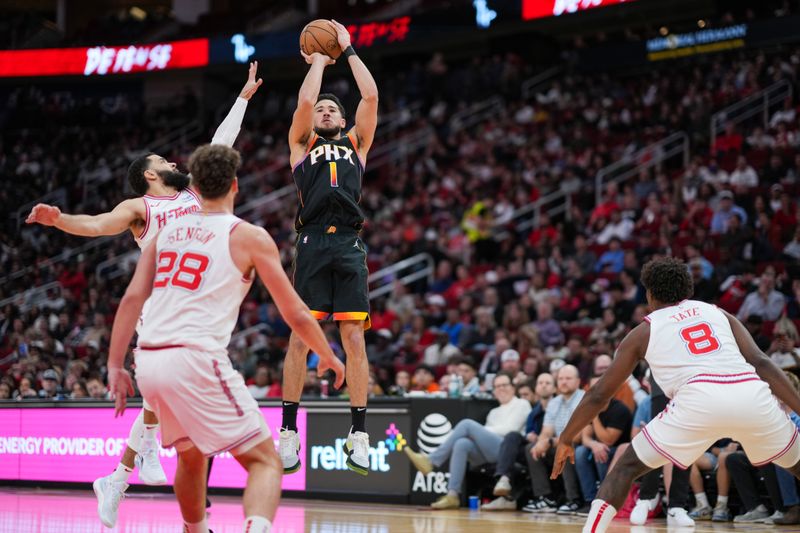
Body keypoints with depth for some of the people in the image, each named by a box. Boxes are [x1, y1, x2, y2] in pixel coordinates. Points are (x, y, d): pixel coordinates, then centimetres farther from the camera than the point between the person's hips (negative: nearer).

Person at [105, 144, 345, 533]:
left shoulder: (168, 232, 17)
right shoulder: (249, 237, 3)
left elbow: (132, 298, 8)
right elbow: (296, 314, 5)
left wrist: (115, 366, 9)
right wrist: (327, 356, 21)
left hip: (148, 361, 6)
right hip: (196, 359, -6)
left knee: (191, 455, 29)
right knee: (265, 461, -1)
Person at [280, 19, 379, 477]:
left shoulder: (357, 144, 22)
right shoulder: (302, 143, 19)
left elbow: (371, 97, 11)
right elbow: (304, 101, 2)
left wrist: (348, 49, 17)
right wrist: (319, 59, 16)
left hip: (349, 245, 1)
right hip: (313, 244, -1)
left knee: (354, 339, -4)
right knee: (300, 338, -5)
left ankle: (359, 432, -2)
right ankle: (289, 430, 0)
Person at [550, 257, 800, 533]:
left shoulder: (643, 332, 24)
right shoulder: (719, 313, 29)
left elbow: (599, 394, 25)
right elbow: (760, 363, 14)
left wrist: (566, 440, 36)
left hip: (700, 399, -2)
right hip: (752, 395, 2)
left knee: (626, 467, 16)